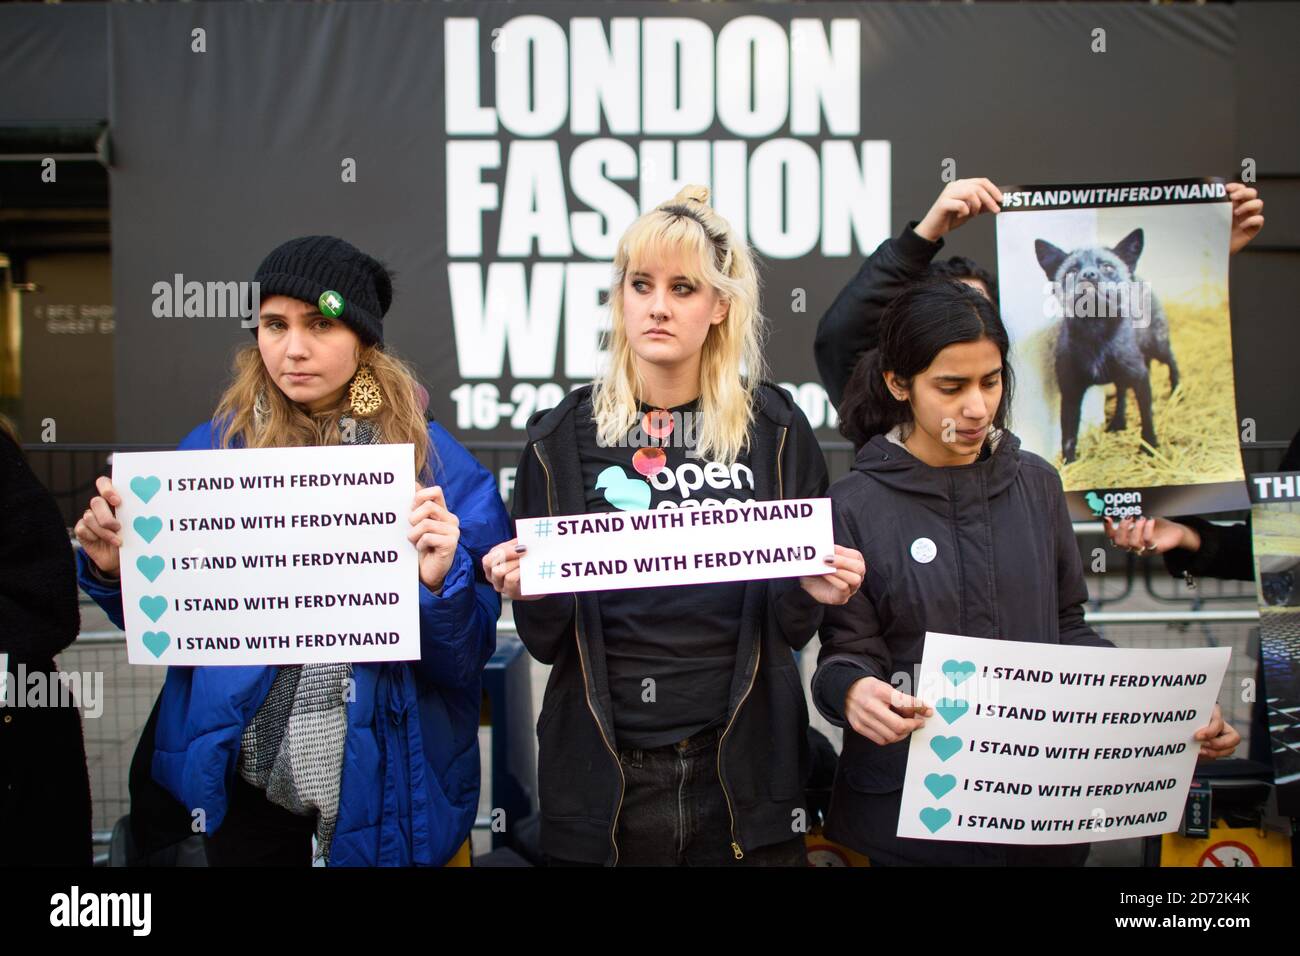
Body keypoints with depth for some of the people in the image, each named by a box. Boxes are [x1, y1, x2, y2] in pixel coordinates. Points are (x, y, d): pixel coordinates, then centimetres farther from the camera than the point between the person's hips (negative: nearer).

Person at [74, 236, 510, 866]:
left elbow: (467, 655, -8)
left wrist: (439, 582, -26)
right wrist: (117, 568, -12)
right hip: (244, 776, 2)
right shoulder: (212, 449, -2)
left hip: (382, 776, -1)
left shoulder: (435, 463, -8)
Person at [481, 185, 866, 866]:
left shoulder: (776, 431, 0)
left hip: (743, 766, 0)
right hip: (603, 778, 0)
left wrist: (811, 593, -15)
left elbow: (791, 631, 6)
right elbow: (547, 642, 2)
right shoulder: (561, 439, -1)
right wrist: (531, 595, -18)